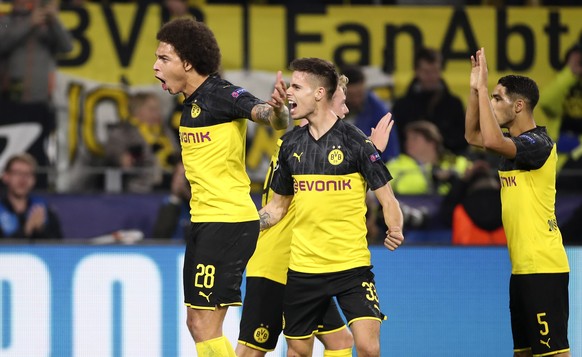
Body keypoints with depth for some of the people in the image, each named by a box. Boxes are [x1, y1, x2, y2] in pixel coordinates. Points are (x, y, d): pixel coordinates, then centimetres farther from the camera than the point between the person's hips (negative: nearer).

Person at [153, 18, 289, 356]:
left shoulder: (222, 94, -15)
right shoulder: (192, 102, 13)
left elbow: (269, 117, -32)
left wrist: (277, 110, -51)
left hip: (228, 221, -10)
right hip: (205, 222, 10)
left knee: (206, 328, -11)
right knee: (197, 323, 14)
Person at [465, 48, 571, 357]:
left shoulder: (537, 143, -15)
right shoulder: (516, 142, 13)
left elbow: (491, 140, -31)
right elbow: (473, 136, 27)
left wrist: (483, 88, -22)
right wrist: (475, 89, 14)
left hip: (543, 267, -10)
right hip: (522, 266, 10)